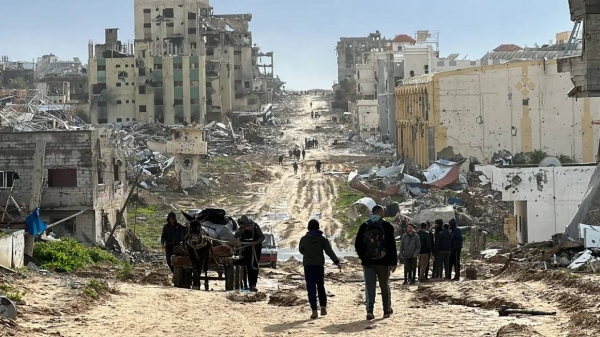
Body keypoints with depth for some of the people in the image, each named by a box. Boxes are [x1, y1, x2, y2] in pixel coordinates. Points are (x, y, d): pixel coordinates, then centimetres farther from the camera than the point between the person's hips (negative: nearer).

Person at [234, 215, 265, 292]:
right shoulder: (241, 228, 0)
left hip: (255, 249, -4)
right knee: (248, 268, 1)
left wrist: (256, 242, -26)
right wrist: (245, 229, -29)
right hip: (246, 250, 4)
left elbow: (262, 237, -7)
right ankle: (251, 286, 8)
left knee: (254, 266, -12)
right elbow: (236, 235, -17)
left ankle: (253, 285, -14)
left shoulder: (255, 227, -11)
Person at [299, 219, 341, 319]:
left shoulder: (304, 239, 0)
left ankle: (314, 311, -9)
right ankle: (323, 308, 19)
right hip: (319, 266, 1)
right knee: (321, 287, 16)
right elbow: (329, 251, -11)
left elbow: (301, 250, 15)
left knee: (311, 288, -2)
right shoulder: (322, 239, -1)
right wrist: (337, 262, -18)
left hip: (308, 266, -1)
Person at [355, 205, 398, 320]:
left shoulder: (364, 226, 4)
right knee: (384, 286, 11)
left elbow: (357, 244, 5)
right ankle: (387, 310, 20)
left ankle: (369, 310, -13)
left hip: (367, 262, 2)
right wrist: (394, 262, -1)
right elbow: (392, 246, -6)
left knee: (369, 286, 0)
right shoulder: (387, 226, -4)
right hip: (383, 262, -1)